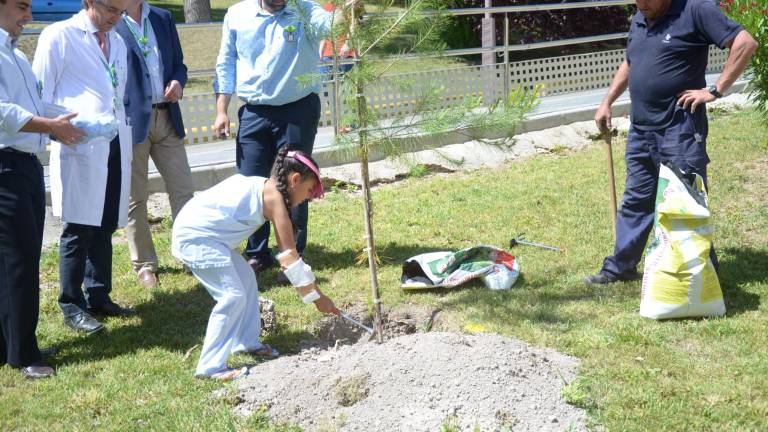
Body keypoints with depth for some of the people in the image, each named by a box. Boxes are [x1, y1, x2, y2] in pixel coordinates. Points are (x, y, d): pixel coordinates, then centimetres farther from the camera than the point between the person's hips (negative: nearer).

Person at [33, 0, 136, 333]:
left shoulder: (117, 41, 18)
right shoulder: (59, 36, -1)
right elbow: (41, 92, -1)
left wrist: (124, 134, 14)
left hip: (116, 145, 6)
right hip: (79, 145, -6)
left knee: (105, 227, 10)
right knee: (79, 228, -3)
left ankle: (98, 297, 21)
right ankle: (71, 305, 6)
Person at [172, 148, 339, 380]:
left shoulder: (265, 187, 14)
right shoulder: (274, 195, -13)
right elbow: (289, 255, -14)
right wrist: (316, 297, -9)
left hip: (205, 234, 10)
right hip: (194, 237, -10)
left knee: (246, 279, 17)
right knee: (233, 296, -9)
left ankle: (247, 342, 28)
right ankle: (210, 367, -5)